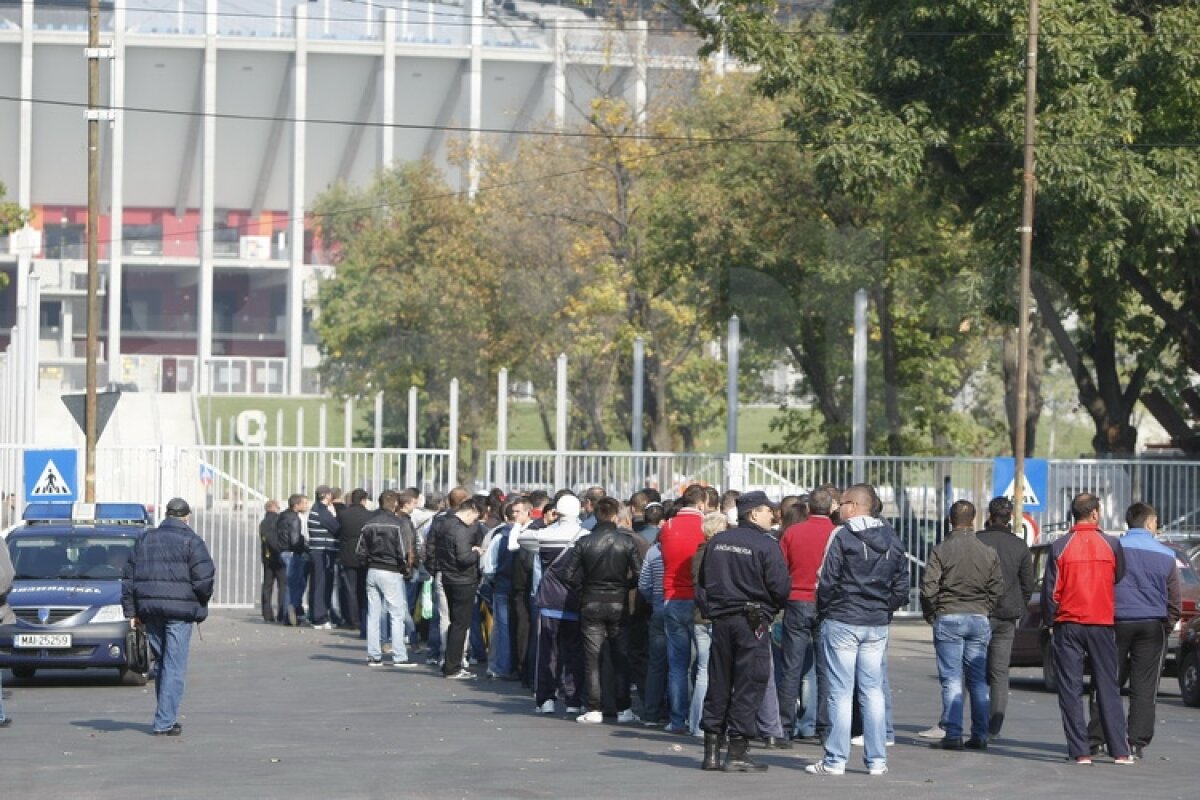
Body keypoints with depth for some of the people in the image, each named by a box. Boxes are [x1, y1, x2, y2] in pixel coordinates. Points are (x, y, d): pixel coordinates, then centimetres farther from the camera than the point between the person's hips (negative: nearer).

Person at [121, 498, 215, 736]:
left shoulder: (145, 540, 13)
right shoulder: (191, 542, -4)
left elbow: (128, 579, 11)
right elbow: (204, 579, -11)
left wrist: (131, 612, 13)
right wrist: (201, 603, 7)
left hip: (151, 609, 5)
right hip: (180, 610, -5)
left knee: (161, 664, 16)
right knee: (174, 666, -3)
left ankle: (167, 717, 23)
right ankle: (164, 721, -8)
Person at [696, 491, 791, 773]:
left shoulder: (717, 542, 8)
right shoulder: (765, 545, -12)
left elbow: (702, 583, 11)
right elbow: (781, 588, -14)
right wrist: (770, 608, 6)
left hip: (721, 620, 6)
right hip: (753, 622, -6)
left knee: (718, 683, 11)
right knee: (749, 685, -1)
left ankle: (711, 751, 13)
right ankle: (737, 752, -3)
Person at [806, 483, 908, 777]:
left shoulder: (842, 536, -11)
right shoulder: (892, 539, 8)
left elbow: (828, 581, -11)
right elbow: (902, 585, 9)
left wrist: (823, 610, 4)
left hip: (842, 621, -5)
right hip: (878, 625, 5)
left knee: (841, 692, -2)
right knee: (873, 691, 10)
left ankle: (836, 760, 0)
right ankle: (877, 759, 9)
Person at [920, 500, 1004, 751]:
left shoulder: (942, 550, -7)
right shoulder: (988, 553, 3)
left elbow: (928, 587, -10)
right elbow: (997, 587, 3)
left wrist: (931, 615, 4)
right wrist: (984, 610, 14)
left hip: (948, 619, -3)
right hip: (979, 619, 3)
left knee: (951, 680, -2)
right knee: (978, 680, 9)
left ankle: (953, 734, -7)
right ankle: (980, 734, 8)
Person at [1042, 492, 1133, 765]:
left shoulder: (1060, 547, -4)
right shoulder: (1111, 545, -2)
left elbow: (1050, 590, -3)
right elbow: (1120, 581, 6)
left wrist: (1050, 622, 8)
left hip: (1068, 625, -1)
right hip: (1102, 624, 1)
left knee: (1070, 690, 3)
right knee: (1108, 688, 8)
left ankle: (1080, 751, -2)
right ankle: (1120, 750, 5)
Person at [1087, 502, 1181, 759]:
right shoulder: (1165, 555, 2)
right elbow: (1174, 599, 6)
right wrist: (1167, 625, 17)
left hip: (1117, 623, -1)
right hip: (1152, 626, 1)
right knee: (1144, 688, 5)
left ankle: (1095, 739, 5)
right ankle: (1138, 742, 2)